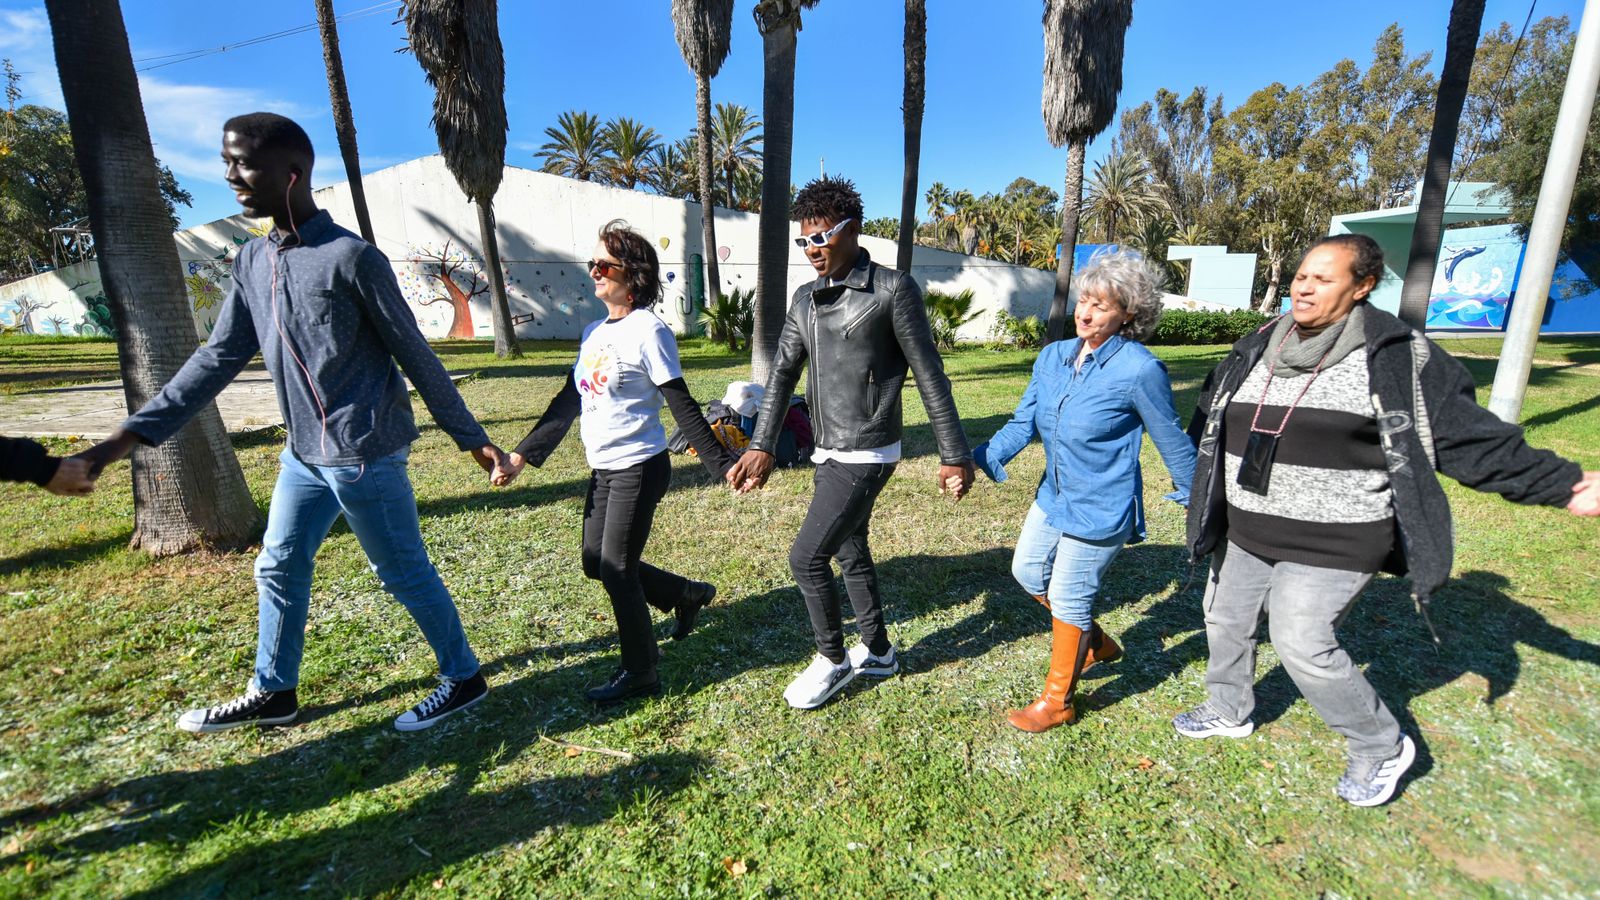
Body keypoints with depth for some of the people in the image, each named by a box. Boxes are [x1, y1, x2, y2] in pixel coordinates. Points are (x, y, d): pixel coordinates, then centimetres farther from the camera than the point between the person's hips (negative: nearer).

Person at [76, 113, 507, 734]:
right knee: (279, 570, 18)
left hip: (365, 455, -8)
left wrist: (471, 437, -8)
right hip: (303, 455, 8)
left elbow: (415, 354, -11)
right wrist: (132, 434, 8)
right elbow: (219, 357, 13)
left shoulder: (351, 257, -13)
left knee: (404, 574, 2)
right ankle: (273, 695, 38)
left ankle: (463, 678, 20)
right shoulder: (252, 262, 10)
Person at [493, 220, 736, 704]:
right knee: (596, 562, 16)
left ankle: (640, 672, 20)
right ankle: (687, 594, 34)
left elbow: (682, 407, -15)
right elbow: (568, 402, 14)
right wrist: (521, 455, 13)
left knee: (617, 569, -1)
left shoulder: (648, 331, -13)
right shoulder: (593, 332, 11)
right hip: (603, 469, 9)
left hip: (638, 468, -9)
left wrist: (722, 465, -19)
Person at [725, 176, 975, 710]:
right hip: (828, 454, 7)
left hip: (865, 455, -7)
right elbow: (782, 373, 8)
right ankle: (877, 651, 37)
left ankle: (833, 660, 16)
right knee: (850, 553, 17)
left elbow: (930, 377, -9)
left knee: (806, 557, -7)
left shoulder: (892, 289, -10)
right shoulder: (805, 299, 10)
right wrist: (762, 446, -2)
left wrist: (954, 455, -8)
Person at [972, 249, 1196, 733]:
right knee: (1028, 571, 18)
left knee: (1068, 598, 2)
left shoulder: (1140, 370, -19)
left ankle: (1057, 702, 26)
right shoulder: (1053, 356, -1)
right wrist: (977, 460, -15)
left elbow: (1172, 442, -8)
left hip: (1101, 508, -7)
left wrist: (1196, 499, 3)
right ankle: (1098, 644, 42)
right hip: (1054, 496, 8)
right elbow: (1023, 422, -1)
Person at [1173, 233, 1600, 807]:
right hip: (1248, 533, 6)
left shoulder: (1394, 356, -11)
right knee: (1226, 619, 16)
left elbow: (1465, 433, -8)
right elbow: (1211, 420, 18)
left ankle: (1382, 748, 20)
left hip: (1332, 543, -6)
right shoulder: (1257, 350, 5)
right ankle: (1228, 713, 41)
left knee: (1303, 643, -9)